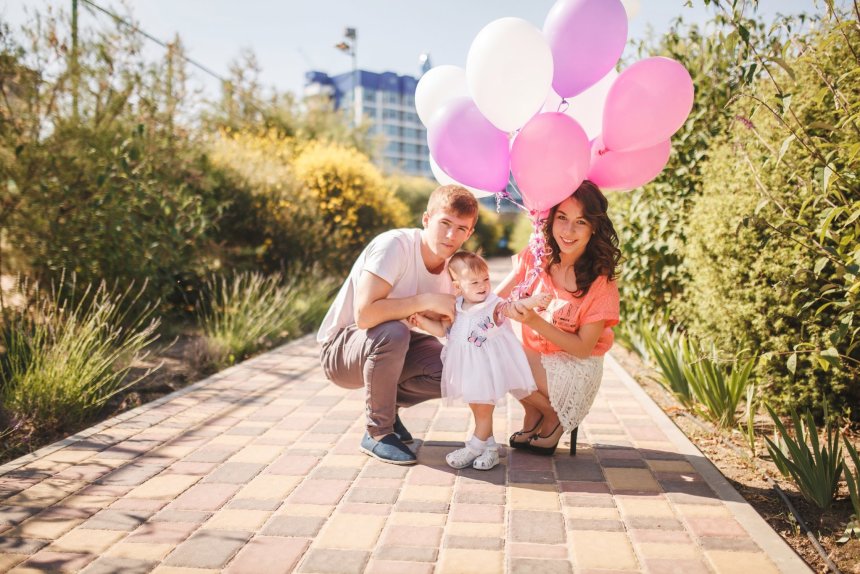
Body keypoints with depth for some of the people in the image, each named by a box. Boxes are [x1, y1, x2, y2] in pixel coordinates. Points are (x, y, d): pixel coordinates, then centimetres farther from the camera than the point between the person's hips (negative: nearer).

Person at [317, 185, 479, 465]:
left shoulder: (452, 266, -4)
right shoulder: (395, 245, -26)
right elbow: (364, 314, -36)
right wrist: (426, 300, -32)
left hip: (386, 346, 6)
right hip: (339, 348, -6)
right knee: (393, 332, -38)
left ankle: (386, 403, 9)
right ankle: (378, 433, -17)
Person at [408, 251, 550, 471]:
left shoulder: (493, 304, -11)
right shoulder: (455, 308, 3)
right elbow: (441, 330, 12)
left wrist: (535, 300, -43)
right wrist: (422, 320, -1)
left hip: (488, 368, -5)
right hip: (468, 368, 5)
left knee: (483, 409, 2)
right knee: (476, 407, 13)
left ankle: (474, 448, 16)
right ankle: (489, 446, 27)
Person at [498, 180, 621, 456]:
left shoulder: (600, 281, -19)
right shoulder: (536, 257, -8)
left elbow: (583, 348, -17)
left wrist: (534, 321, -30)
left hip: (575, 369, -5)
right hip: (534, 358, 5)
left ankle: (553, 416, 3)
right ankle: (534, 412, 5)